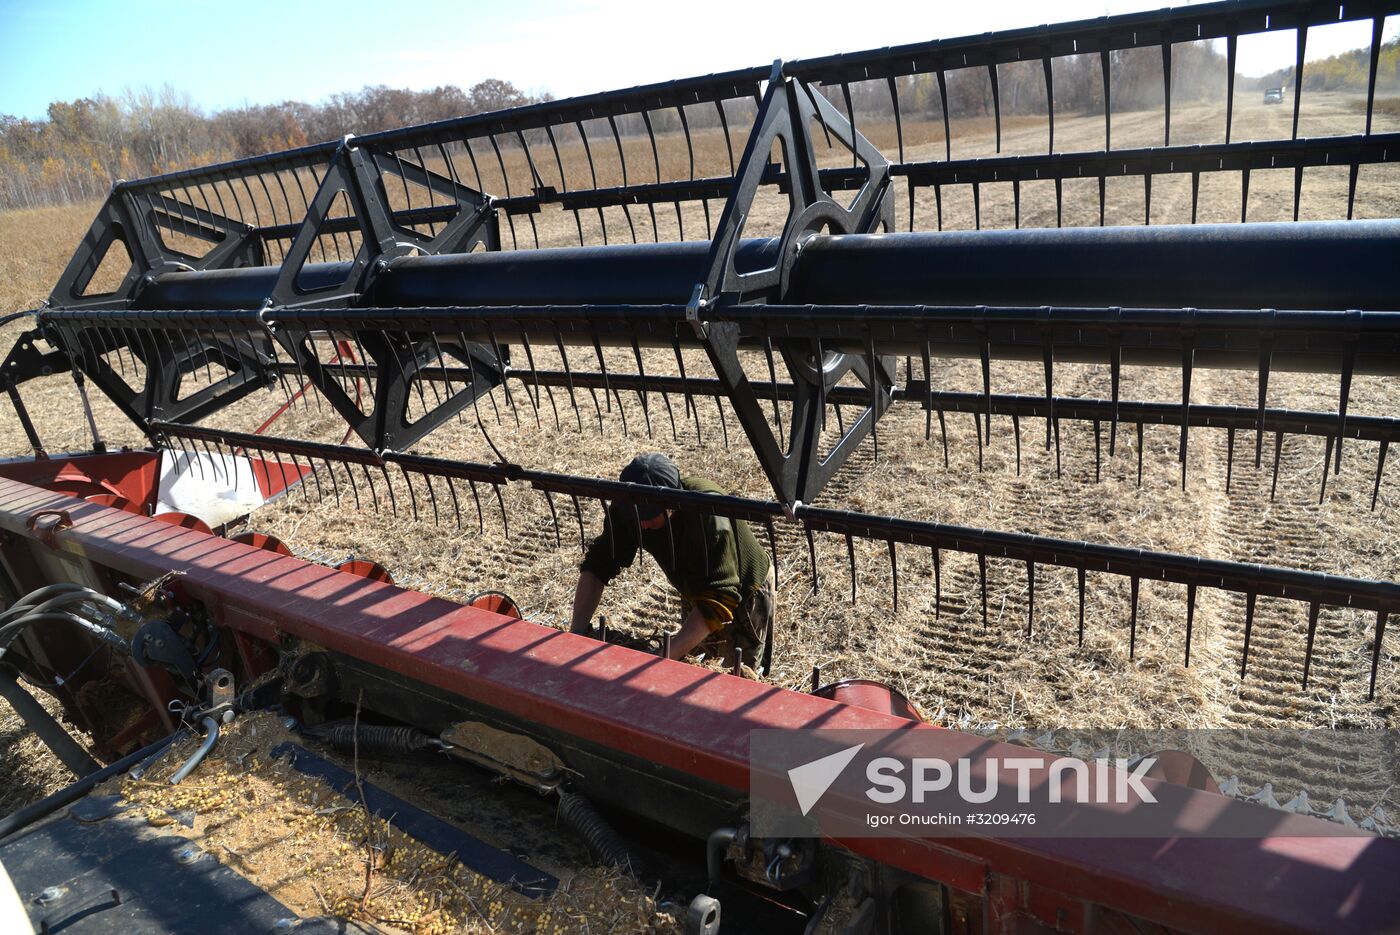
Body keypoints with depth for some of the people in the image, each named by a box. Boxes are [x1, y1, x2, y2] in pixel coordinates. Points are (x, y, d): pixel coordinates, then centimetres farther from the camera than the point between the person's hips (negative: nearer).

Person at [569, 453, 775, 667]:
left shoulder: (707, 514, -42)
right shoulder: (628, 509, -25)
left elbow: (718, 601, -45)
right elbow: (597, 565, -20)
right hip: (695, 593, 5)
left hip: (744, 595, -5)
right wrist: (577, 630, -33)